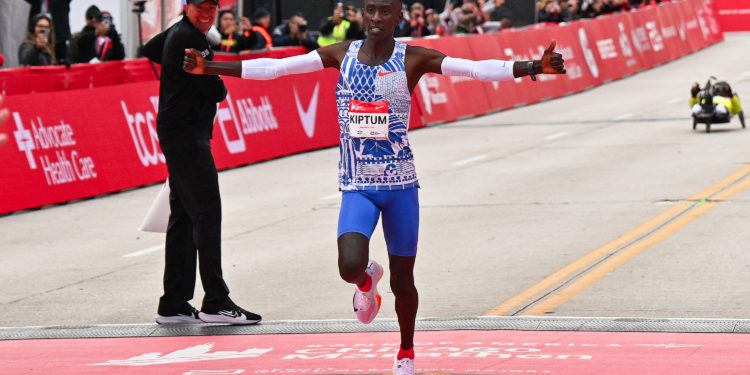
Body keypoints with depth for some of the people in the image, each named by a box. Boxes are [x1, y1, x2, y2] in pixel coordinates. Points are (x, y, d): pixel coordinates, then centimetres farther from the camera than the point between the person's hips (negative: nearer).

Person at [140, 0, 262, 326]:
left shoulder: (176, 33, 15)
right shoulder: (190, 38, -15)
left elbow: (150, 50, 37)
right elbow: (216, 91, -15)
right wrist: (221, 88, 8)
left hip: (177, 136, 11)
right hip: (187, 137, -11)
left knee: (183, 217, 11)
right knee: (207, 214, -12)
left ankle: (173, 305, 13)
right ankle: (215, 302, -14)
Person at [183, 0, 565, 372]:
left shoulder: (413, 58, -6)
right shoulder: (341, 55, 0)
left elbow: (476, 68, -16)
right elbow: (273, 67, 0)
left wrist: (533, 67, -30)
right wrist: (208, 68, -5)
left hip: (400, 185, 0)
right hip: (357, 187, 1)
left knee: (402, 281, 7)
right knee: (350, 266, -21)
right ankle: (367, 280, 19)